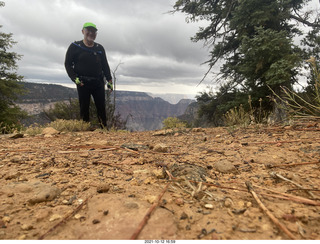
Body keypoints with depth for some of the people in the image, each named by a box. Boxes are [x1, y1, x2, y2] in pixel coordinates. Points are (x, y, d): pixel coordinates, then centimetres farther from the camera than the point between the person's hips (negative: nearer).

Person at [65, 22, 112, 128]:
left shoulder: (100, 48, 14)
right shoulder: (75, 47, 4)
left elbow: (105, 65, 17)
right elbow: (68, 64, 3)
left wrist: (109, 80, 7)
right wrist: (74, 78, -10)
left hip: (98, 82, 3)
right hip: (83, 83, -2)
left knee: (101, 107, 1)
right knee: (84, 108, -1)